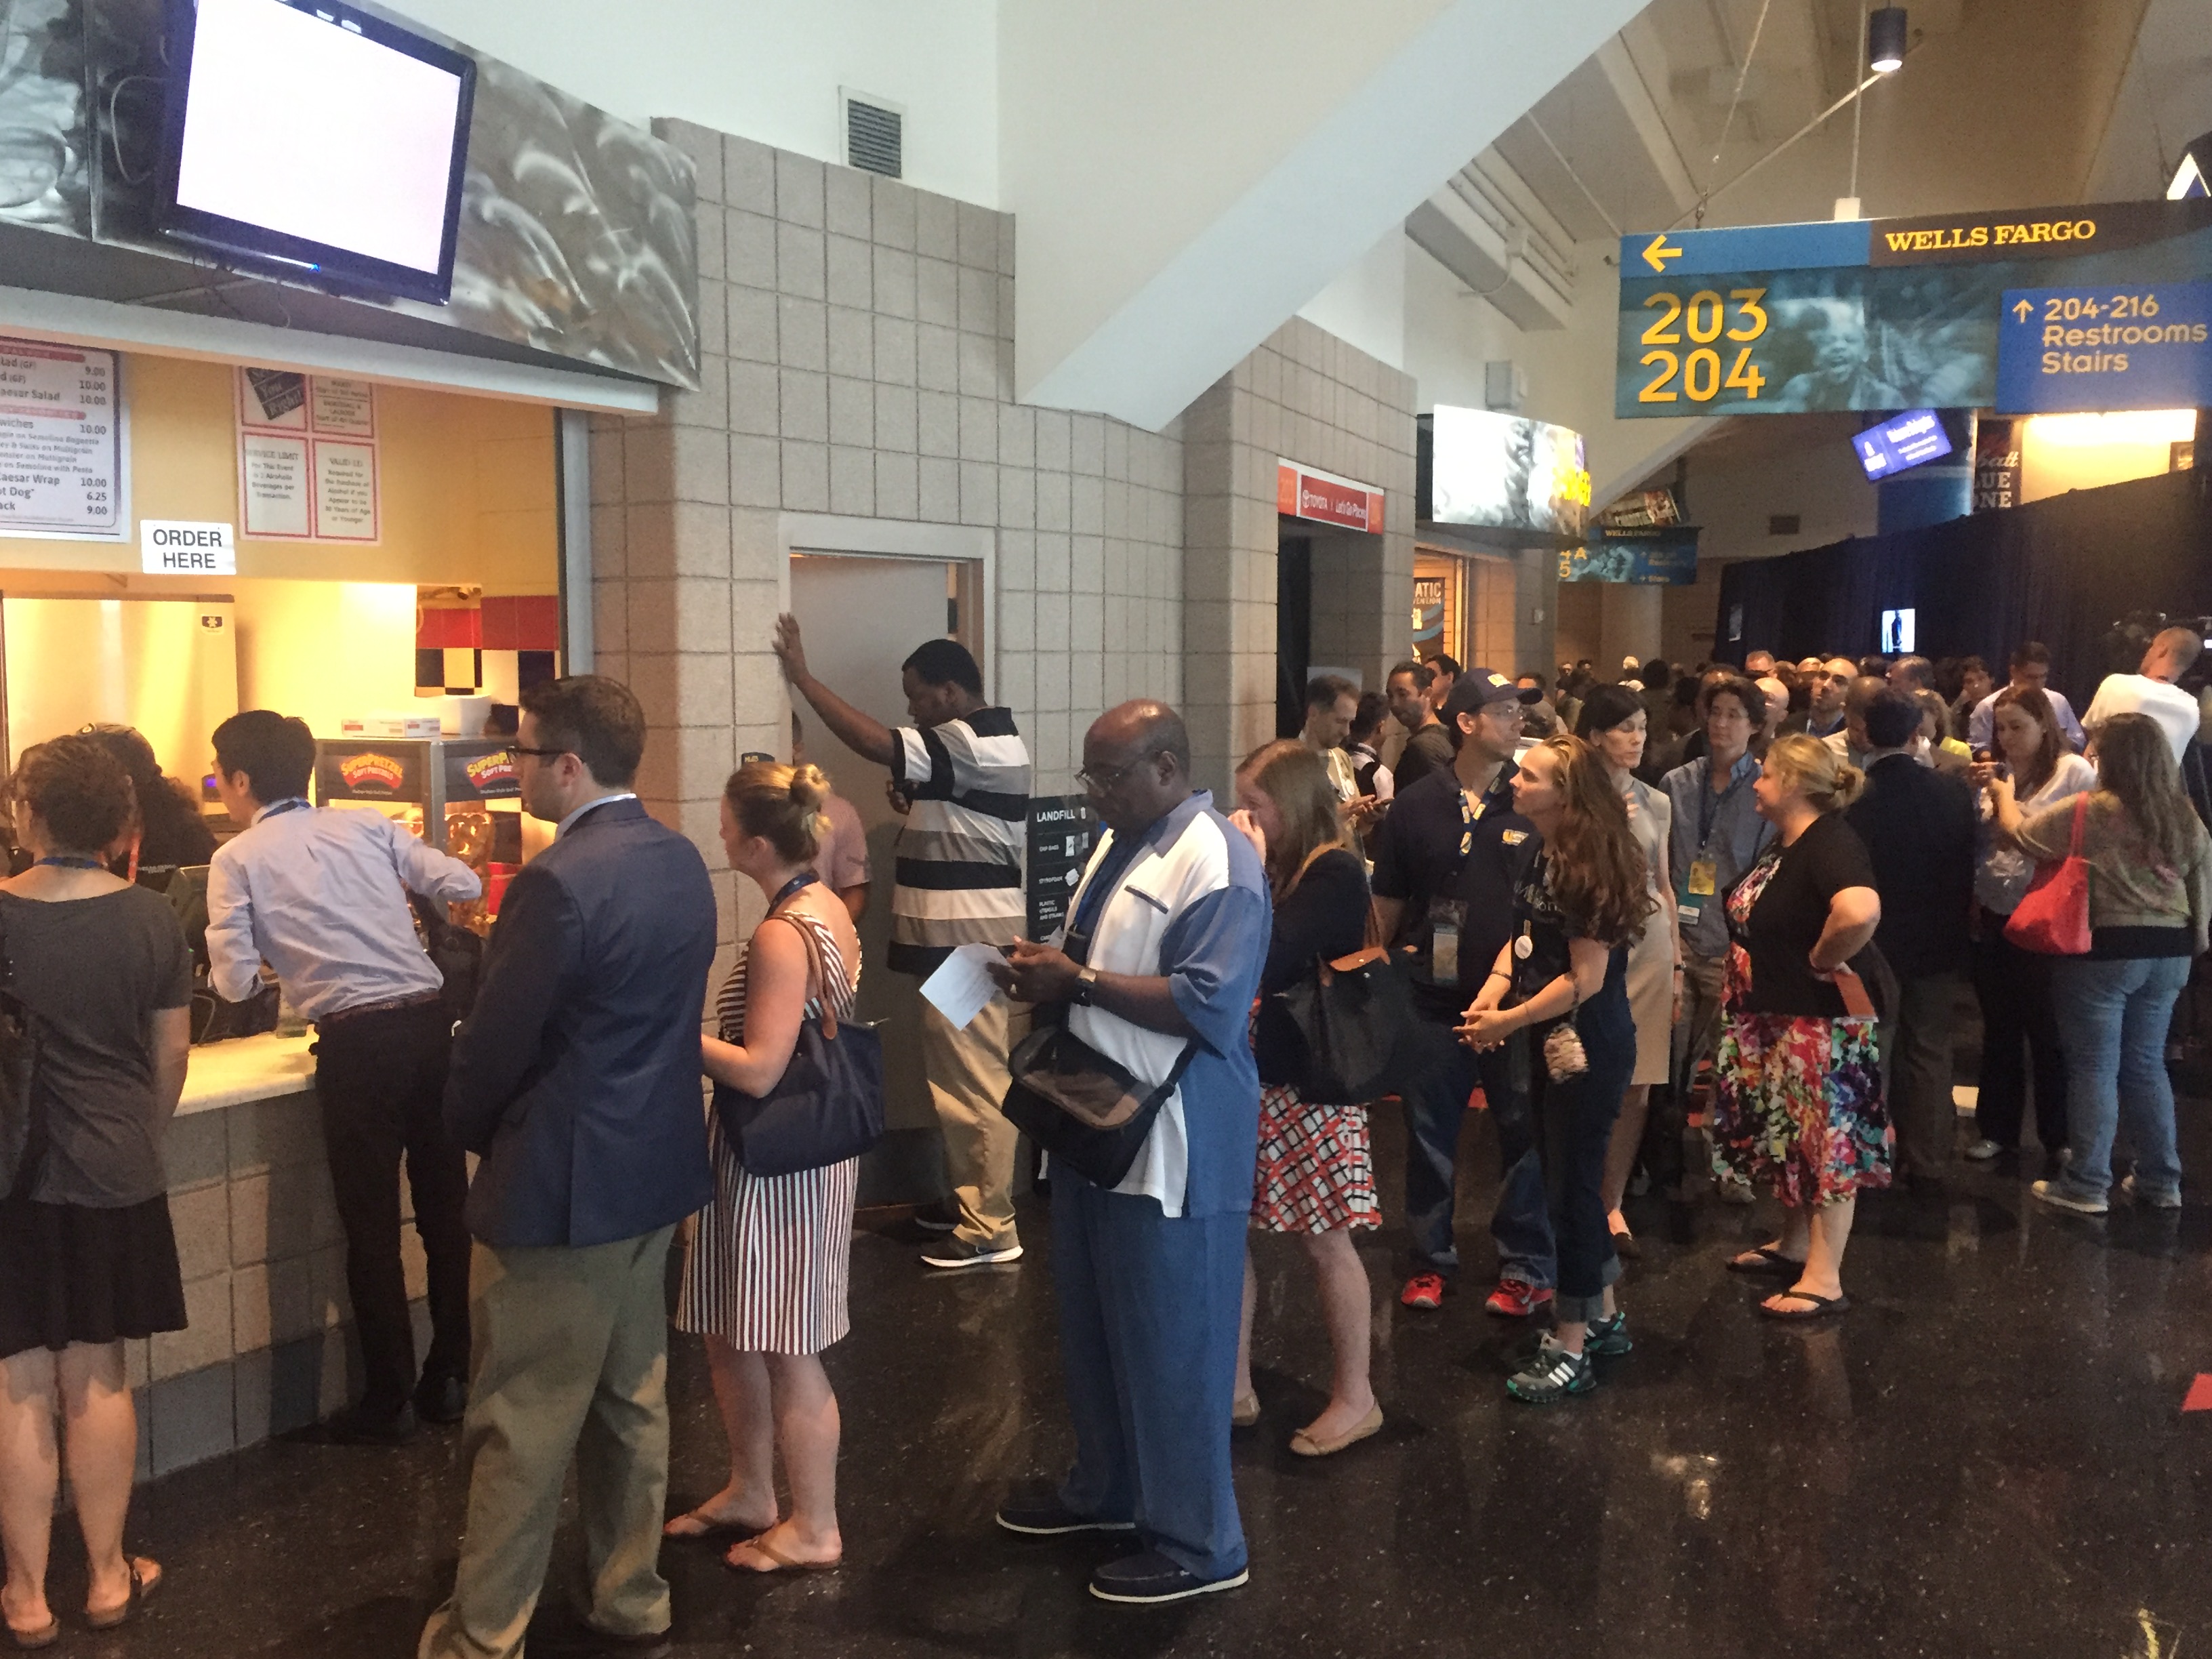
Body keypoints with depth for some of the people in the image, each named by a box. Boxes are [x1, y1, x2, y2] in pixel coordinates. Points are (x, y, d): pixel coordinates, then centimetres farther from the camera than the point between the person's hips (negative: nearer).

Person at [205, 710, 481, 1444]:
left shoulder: (237, 859, 3)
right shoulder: (366, 825, 11)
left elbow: (236, 981, -2)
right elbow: (463, 886, 7)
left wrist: (222, 969, 22)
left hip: (357, 1042, -4)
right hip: (429, 1021, 4)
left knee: (372, 1226, 6)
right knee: (445, 1206, 13)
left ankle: (389, 1402, 16)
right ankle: (449, 1378, 25)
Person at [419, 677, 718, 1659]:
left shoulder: (558, 882, -22)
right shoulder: (682, 861, 4)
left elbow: (495, 1043, -16)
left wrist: (468, 1127, 3)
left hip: (560, 1185, -8)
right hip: (657, 1170, 8)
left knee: (522, 1426, 4)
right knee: (632, 1402, 18)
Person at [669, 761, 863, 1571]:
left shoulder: (781, 935, -23)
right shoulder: (828, 908, 5)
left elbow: (759, 1071, -25)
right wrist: (707, 1020, 13)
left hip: (777, 1162, -9)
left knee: (786, 1351, 6)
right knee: (731, 1335, 21)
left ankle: (814, 1529, 21)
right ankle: (749, 1494, 36)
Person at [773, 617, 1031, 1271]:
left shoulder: (974, 744, -17)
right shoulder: (980, 742, 16)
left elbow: (873, 742, -23)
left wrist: (801, 676, -16)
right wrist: (918, 799, 9)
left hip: (967, 945, -11)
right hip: (962, 941, 11)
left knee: (974, 1085, -6)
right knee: (963, 1080, 17)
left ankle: (990, 1229, 0)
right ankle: (972, 1199, 28)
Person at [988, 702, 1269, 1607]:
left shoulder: (1216, 861, -18)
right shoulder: (1117, 844, 11)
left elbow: (1208, 1004, -26)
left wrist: (1078, 982, -23)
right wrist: (1046, 972, -1)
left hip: (1172, 1145, -9)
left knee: (1172, 1345, 2)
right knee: (1093, 1328, 21)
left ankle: (1197, 1544, 18)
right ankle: (1106, 1489, 40)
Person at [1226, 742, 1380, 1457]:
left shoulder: (1334, 873, -13)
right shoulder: (1272, 868, 8)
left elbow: (1267, 962, -23)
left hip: (1307, 1086, -7)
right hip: (1248, 1076, 7)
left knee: (1324, 1238, 4)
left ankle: (1355, 1398, 19)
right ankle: (1234, 1387, 20)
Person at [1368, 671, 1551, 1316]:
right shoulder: (1417, 805, 3)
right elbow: (1389, 901, 9)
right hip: (1437, 997, 1)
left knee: (1524, 1133, 7)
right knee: (1430, 1134, 10)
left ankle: (1526, 1266, 20)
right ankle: (1431, 1258, 24)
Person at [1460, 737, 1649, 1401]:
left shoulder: (1589, 867, -22)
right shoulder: (1544, 858, 6)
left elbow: (1585, 979, -22)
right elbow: (1522, 938, 9)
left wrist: (1507, 1021, -17)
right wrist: (1492, 991, -9)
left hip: (1589, 1047, -9)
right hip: (1554, 1041, 9)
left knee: (1573, 1187, 0)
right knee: (1572, 1180, 18)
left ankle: (1571, 1348, 11)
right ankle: (1604, 1319, 34)